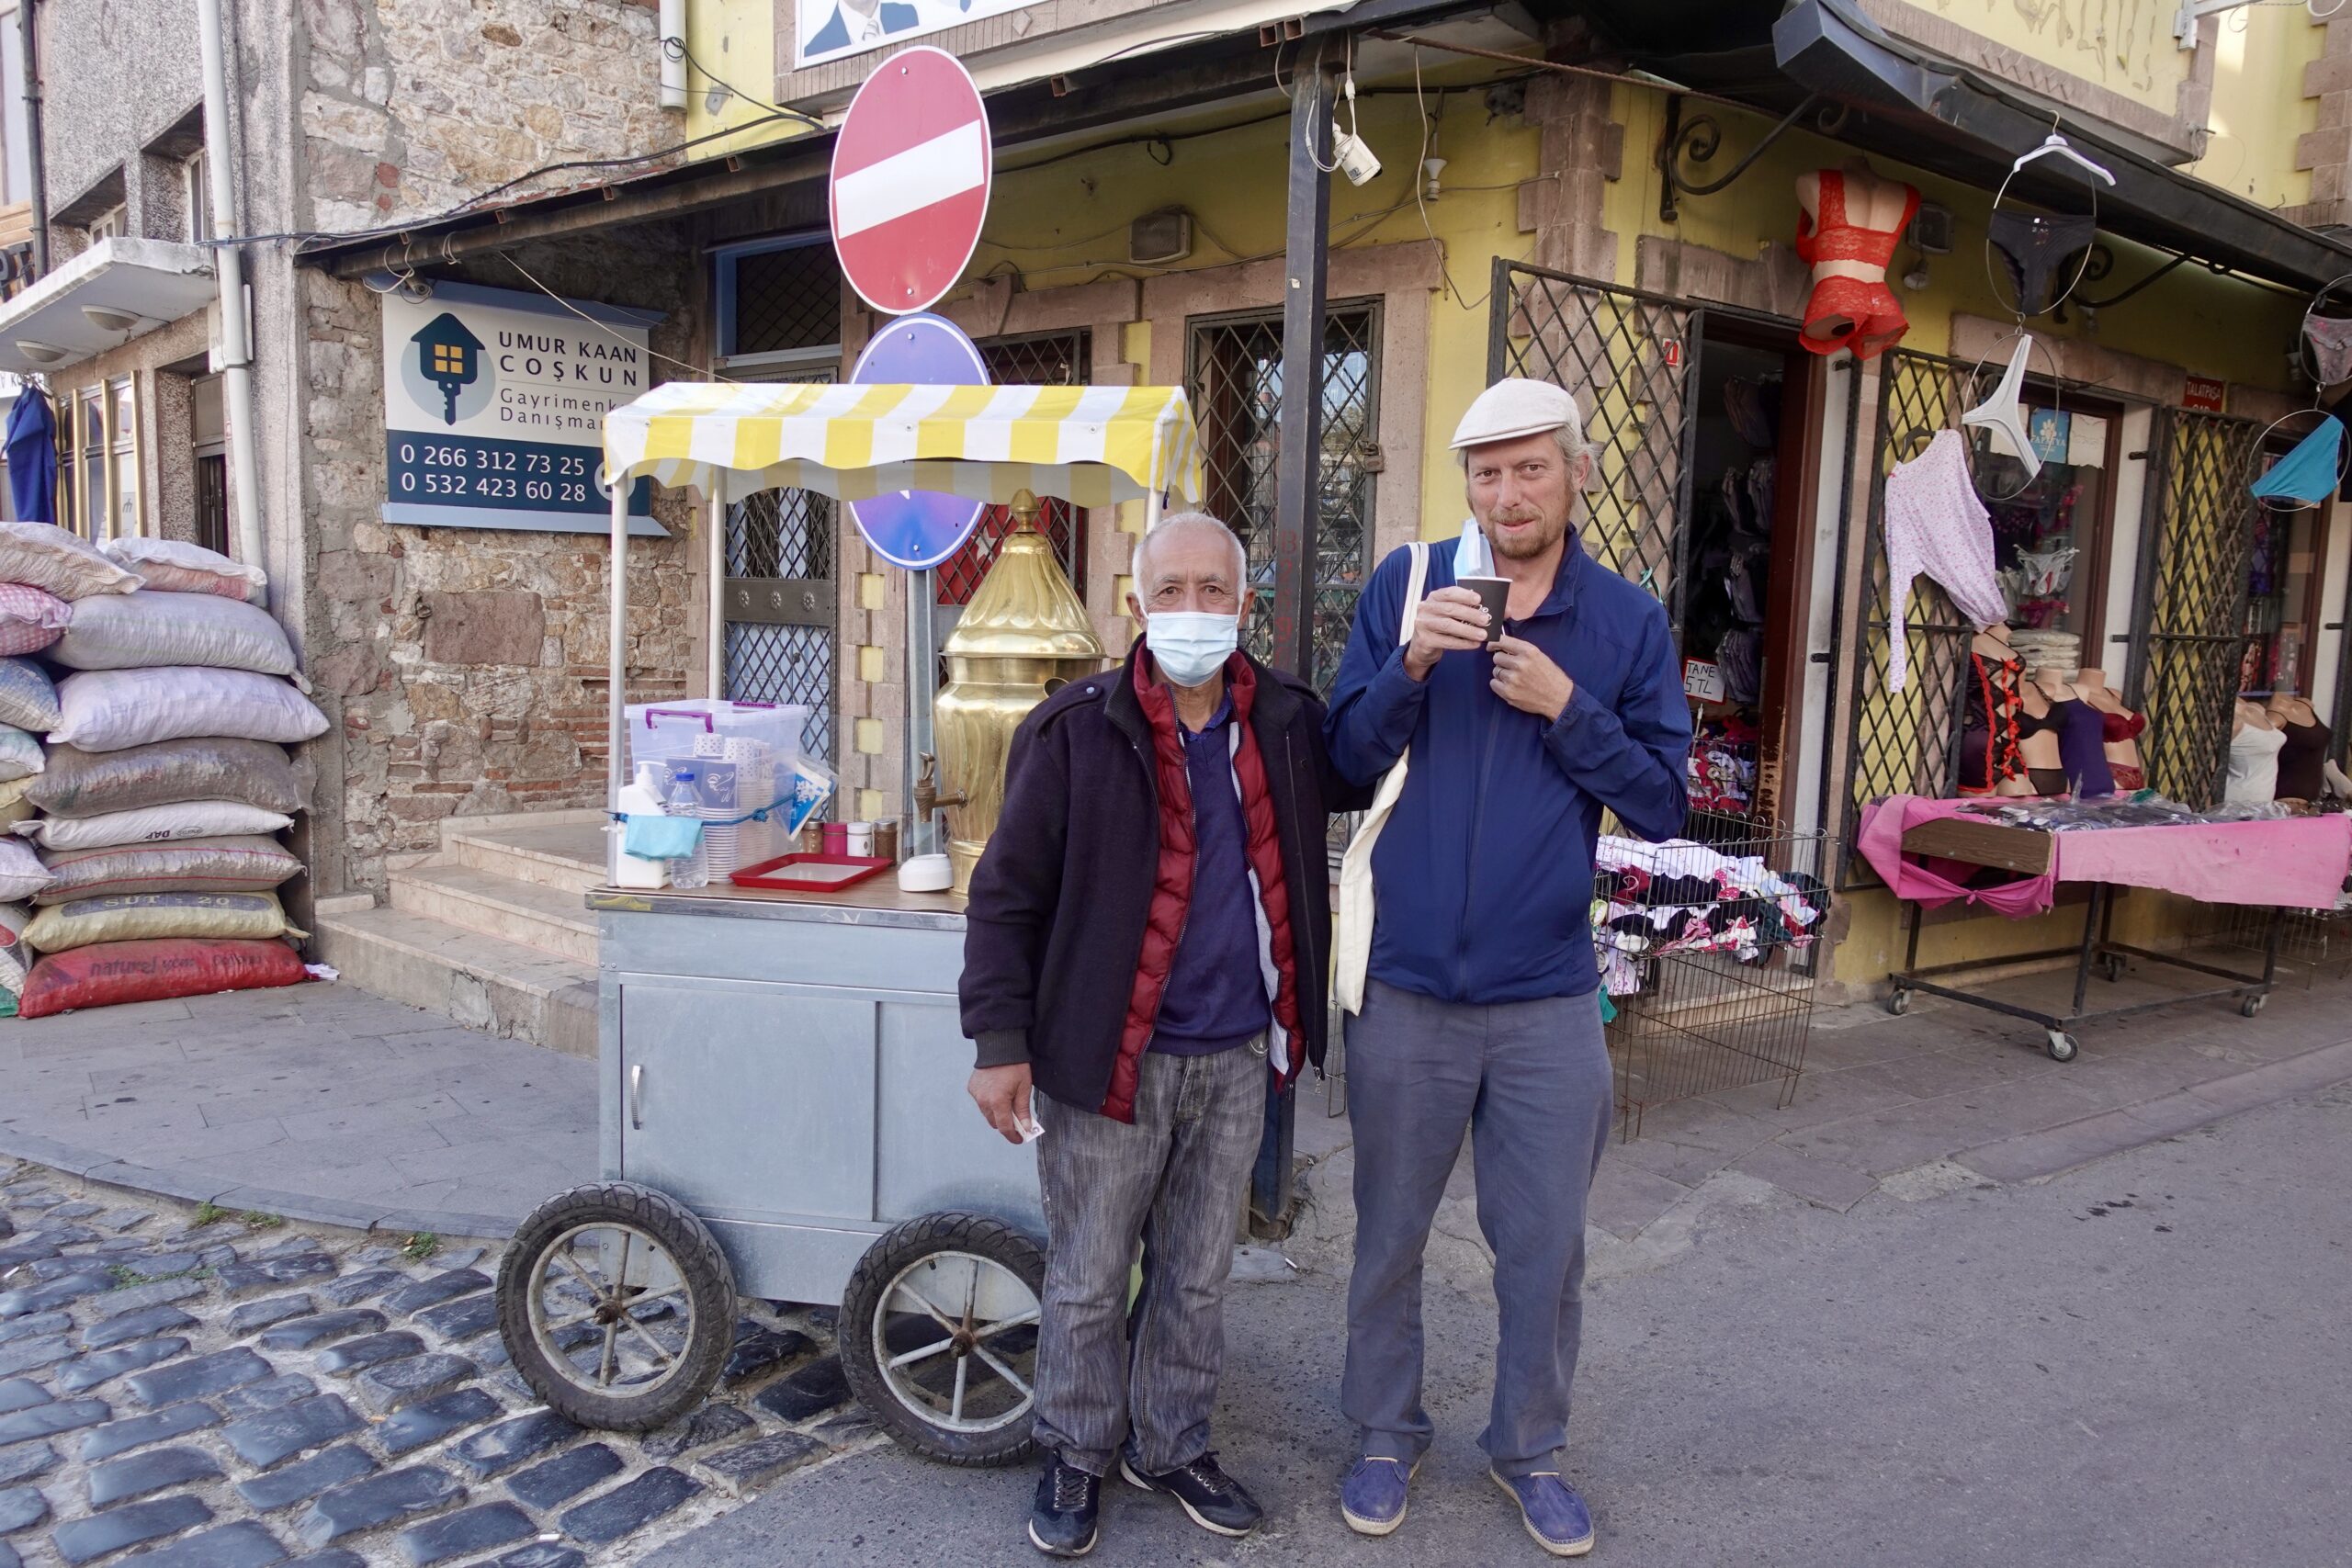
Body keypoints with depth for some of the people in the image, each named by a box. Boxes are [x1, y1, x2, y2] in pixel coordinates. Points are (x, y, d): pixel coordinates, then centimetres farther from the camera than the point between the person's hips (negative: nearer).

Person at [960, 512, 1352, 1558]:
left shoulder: (1291, 723, 2)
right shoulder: (1075, 730, -10)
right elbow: (1008, 894, -7)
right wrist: (1001, 1041, -11)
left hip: (1237, 1058, 4)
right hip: (1108, 1054, -3)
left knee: (1198, 1277, 18)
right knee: (1087, 1282, 11)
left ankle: (1170, 1445, 38)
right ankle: (1076, 1455, 33)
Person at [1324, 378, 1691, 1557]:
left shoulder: (1628, 622, 0)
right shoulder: (1408, 587, -2)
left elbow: (1662, 807, -2)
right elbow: (1347, 759, -2)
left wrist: (1567, 707, -15)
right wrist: (1411, 665, -19)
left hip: (1550, 1000, 1)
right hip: (1407, 987, 0)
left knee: (1545, 1248, 13)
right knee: (1389, 1238, 15)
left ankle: (1529, 1448, 36)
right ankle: (1385, 1435, 37)